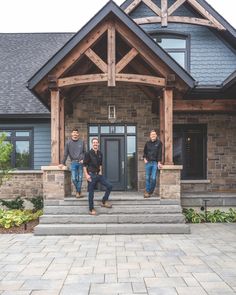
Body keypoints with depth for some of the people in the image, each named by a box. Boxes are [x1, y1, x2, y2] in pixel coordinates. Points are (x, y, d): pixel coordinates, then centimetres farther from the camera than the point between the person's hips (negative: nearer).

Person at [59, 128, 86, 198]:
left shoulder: (82, 142, 4)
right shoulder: (68, 142, 2)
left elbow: (84, 152, 8)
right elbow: (65, 154, 4)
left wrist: (83, 159, -7)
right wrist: (63, 163, 2)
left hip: (80, 162, 0)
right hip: (73, 162, 0)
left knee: (80, 178, 0)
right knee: (74, 179, -4)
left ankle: (78, 192, 12)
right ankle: (78, 192, 16)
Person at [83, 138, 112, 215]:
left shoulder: (100, 154, 7)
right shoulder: (88, 153, -9)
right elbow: (84, 165, -9)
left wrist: (100, 171, 11)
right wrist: (86, 175, -15)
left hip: (98, 174, 6)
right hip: (91, 175, -5)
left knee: (109, 186, -1)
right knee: (91, 192, 1)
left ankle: (104, 202, 14)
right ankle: (91, 209, 14)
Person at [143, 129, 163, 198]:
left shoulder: (159, 143, 0)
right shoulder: (147, 143, 8)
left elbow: (160, 153, -6)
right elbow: (144, 152, 18)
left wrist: (159, 162, -13)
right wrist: (144, 158, 2)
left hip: (155, 163, -2)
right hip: (148, 162, 2)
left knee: (153, 178, -5)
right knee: (147, 178, 3)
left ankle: (151, 191, 14)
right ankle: (147, 192, 12)